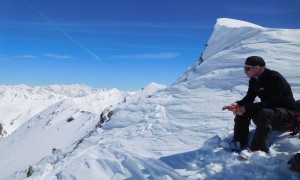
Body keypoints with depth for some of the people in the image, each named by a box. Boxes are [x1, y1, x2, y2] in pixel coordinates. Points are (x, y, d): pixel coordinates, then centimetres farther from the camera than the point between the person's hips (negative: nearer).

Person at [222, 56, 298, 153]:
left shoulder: (275, 78, -24)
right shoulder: (254, 80, 0)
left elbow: (271, 103, -31)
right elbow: (249, 98, 4)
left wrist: (246, 108, -33)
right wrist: (237, 104, -18)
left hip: (287, 112, -8)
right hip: (267, 108, 8)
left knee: (264, 113, -37)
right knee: (241, 109, -6)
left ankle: (258, 149, -33)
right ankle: (239, 142, -4)